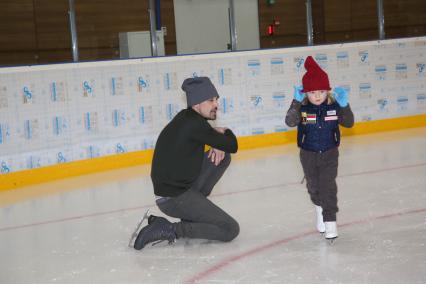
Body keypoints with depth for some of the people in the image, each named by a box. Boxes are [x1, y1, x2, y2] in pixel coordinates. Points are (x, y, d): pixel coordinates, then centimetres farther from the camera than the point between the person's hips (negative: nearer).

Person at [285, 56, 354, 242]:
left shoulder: (334, 106, -11)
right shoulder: (302, 107, -15)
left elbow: (348, 123, -11)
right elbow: (290, 122, -30)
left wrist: (344, 105, -27)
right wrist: (296, 102, -41)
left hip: (329, 153, -1)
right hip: (308, 154, 1)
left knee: (328, 185, -8)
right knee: (313, 186, 16)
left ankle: (330, 220, -2)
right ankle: (319, 209, 43)